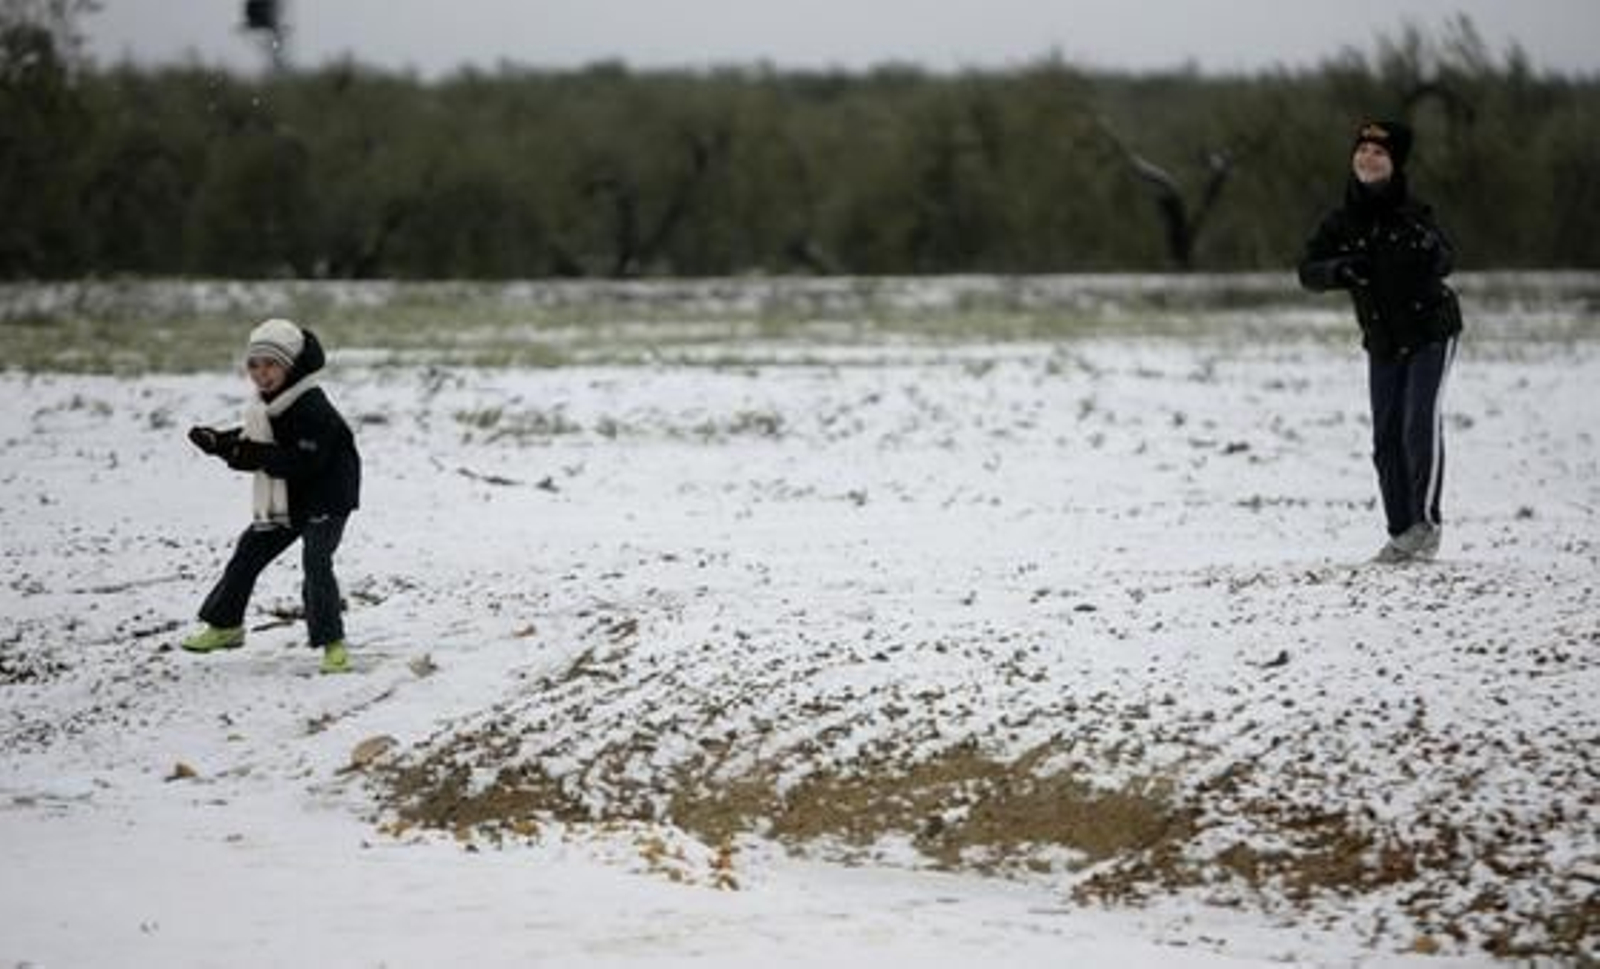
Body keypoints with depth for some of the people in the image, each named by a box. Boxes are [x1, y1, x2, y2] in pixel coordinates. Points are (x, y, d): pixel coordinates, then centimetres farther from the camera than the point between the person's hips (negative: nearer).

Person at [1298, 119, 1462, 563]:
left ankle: (1426, 523, -10)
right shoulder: (1340, 223, -3)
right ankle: (1401, 533, 12)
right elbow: (1308, 271, -8)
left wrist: (1428, 247, -47)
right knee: (1387, 438, 4)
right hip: (1382, 344, 4)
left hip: (1430, 332, -4)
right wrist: (1341, 270, -28)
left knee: (1421, 423, -17)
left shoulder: (1411, 213, -14)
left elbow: (1445, 261, -25)